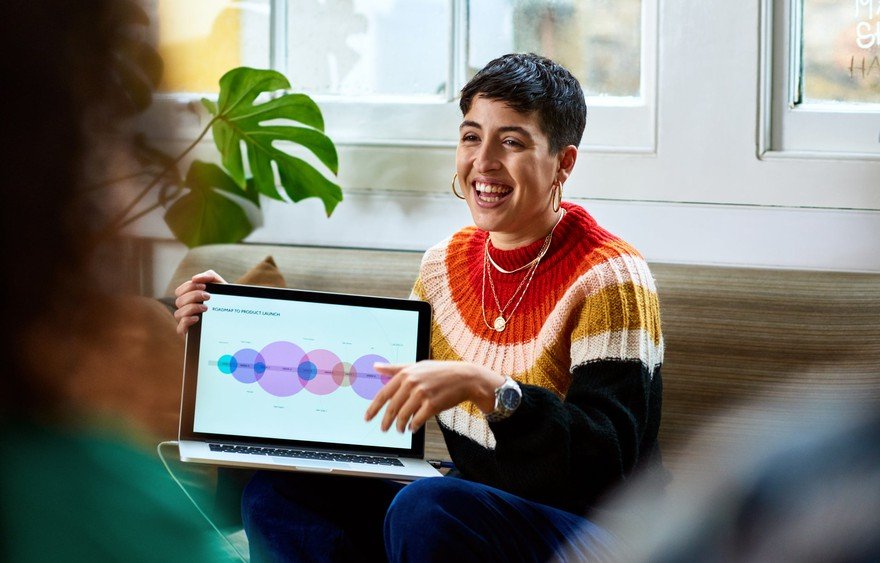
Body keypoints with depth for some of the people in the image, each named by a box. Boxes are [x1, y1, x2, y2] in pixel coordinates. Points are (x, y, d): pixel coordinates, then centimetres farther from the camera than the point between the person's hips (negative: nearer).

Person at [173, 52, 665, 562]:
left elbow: (609, 459, -24)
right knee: (278, 490, -9)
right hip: (478, 511, 7)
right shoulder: (446, 264, 7)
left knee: (424, 508, -33)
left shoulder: (608, 280, -14)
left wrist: (483, 387, -36)